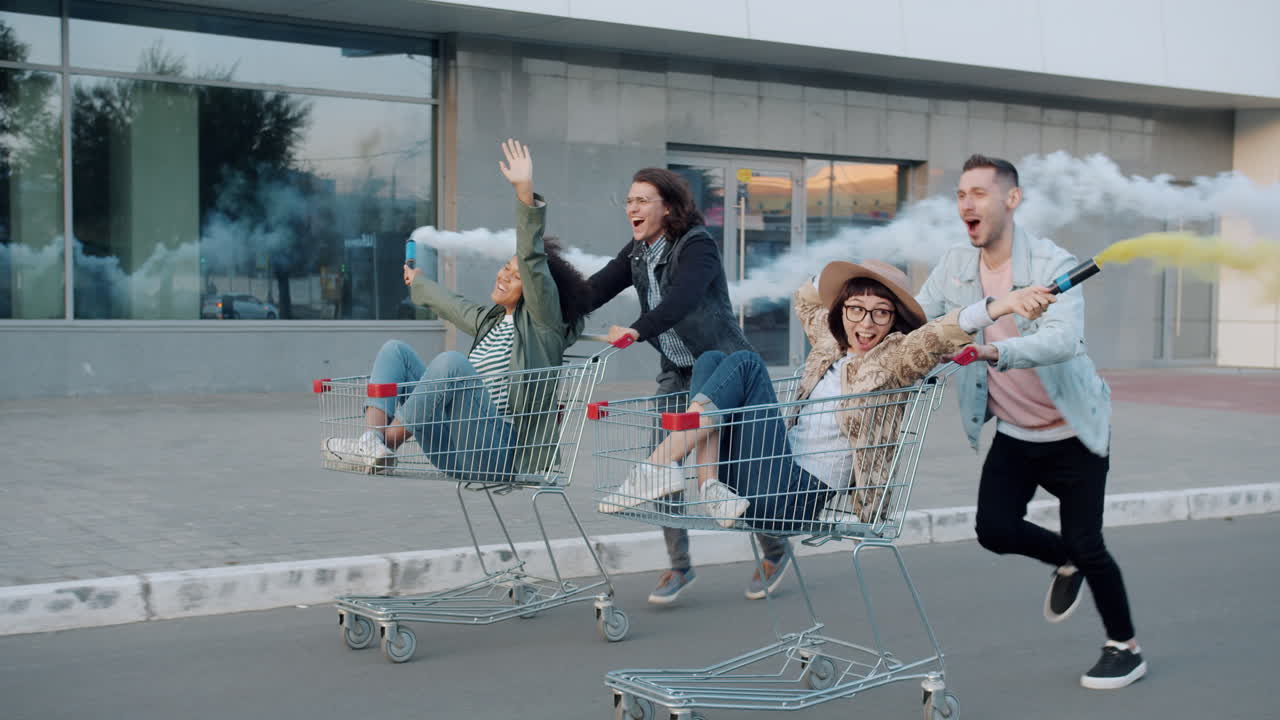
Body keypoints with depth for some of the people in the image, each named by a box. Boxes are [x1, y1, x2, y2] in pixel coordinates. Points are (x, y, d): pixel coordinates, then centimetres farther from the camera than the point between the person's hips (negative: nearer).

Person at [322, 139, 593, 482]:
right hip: (457, 450, 9)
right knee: (395, 349, 4)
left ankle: (387, 440, -20)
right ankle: (373, 441, -21)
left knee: (451, 362, -31)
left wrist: (526, 194, -32)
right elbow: (454, 305, 41)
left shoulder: (542, 319, -2)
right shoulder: (490, 319, 20)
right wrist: (420, 284, 61)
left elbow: (534, 261, -19)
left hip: (498, 451, -9)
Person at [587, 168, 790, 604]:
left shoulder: (697, 246, -20)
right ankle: (679, 566, 9)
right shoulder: (637, 253, 4)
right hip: (676, 372, 6)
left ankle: (775, 551, 24)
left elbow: (682, 299, -37)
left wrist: (638, 331, -52)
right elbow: (596, 289, -4)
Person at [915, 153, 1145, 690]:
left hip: (1072, 432, -4)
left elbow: (1062, 340, -38)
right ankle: (1066, 563, 26)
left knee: (1086, 543, -2)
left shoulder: (1053, 264, -22)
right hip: (1013, 432, 5)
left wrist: (993, 351, -55)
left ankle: (1125, 648, 23)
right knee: (994, 529, -8)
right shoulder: (955, 267, -5)